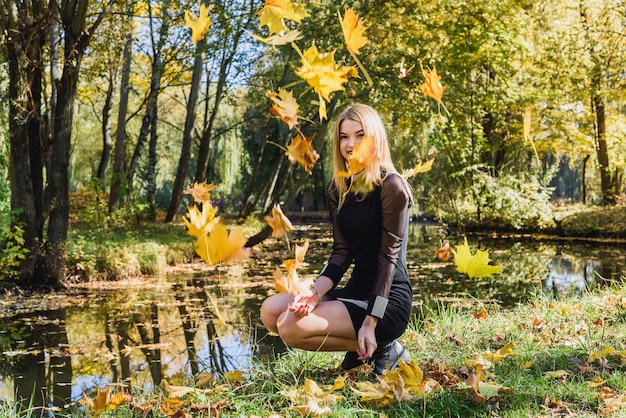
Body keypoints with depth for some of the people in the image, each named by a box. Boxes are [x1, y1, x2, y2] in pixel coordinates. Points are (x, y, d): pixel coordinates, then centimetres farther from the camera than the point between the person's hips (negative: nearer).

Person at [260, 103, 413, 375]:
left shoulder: (390, 186, -12)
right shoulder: (339, 189, 10)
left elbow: (389, 256, -15)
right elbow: (342, 251, 3)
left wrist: (371, 323, -19)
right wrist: (316, 291, -16)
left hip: (387, 302, -8)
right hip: (355, 291, 8)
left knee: (292, 327, -22)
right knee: (271, 310, -4)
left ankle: (382, 348, -4)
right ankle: (362, 348, 3)